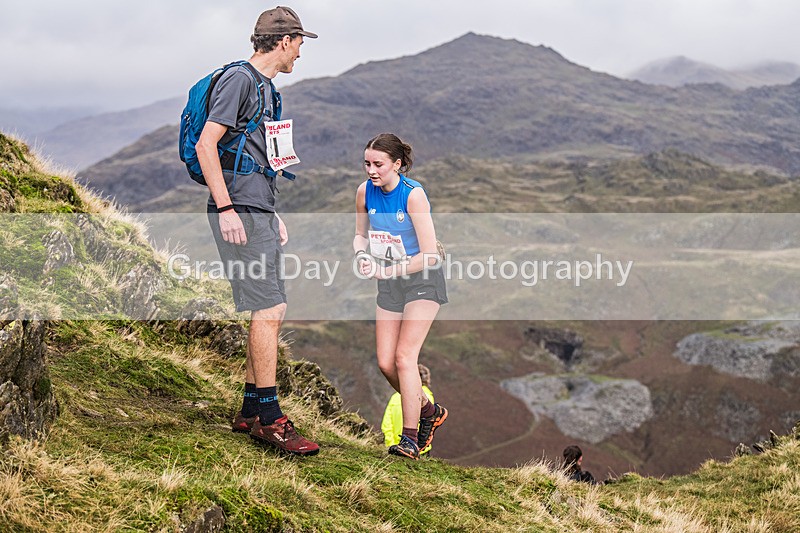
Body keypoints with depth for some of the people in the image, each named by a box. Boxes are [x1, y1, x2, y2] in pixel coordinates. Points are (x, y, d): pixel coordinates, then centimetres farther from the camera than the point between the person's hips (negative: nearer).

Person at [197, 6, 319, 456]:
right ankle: (269, 418, -6)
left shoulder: (267, 87, 20)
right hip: (240, 213, -10)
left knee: (272, 313, 10)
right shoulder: (239, 80, -9)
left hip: (260, 212, 10)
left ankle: (251, 411, 18)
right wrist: (226, 208, -20)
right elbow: (206, 145, -16)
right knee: (268, 311, -11)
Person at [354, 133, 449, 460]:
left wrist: (385, 270, -24)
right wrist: (362, 255, -11)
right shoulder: (365, 192, -5)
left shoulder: (413, 194, -21)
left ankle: (410, 439, -9)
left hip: (422, 282, -6)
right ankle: (428, 411, 28)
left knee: (404, 357, -16)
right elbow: (361, 235, 11)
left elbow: (429, 255, -22)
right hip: (389, 285, 6)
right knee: (385, 363, 4)